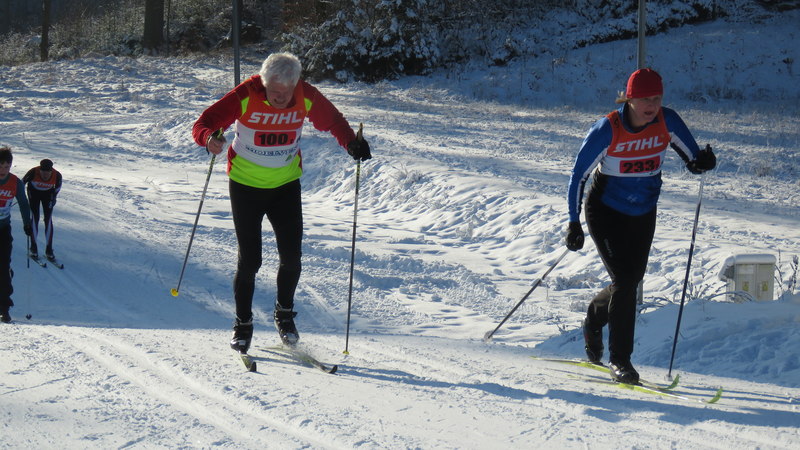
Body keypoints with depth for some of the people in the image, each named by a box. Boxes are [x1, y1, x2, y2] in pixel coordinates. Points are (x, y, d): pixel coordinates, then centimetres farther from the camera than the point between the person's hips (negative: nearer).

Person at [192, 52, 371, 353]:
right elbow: (203, 124, -19)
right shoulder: (245, 96, -20)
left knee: (291, 256, -2)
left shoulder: (306, 97, -12)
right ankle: (243, 323, 16)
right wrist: (210, 138, -42)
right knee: (249, 259, -2)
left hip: (286, 184, 2)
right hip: (246, 184, -2)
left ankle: (285, 313, 23)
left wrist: (351, 143, -13)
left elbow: (332, 121, 5)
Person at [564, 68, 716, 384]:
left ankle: (594, 319, 44)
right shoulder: (607, 130, -22)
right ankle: (619, 360, -2)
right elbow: (578, 175, -14)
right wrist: (574, 223, -17)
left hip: (643, 215, 5)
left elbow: (693, 161, -3)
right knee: (624, 280, -13)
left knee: (631, 280, 12)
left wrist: (704, 162, -28)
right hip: (606, 212, -5)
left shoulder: (668, 122, -12)